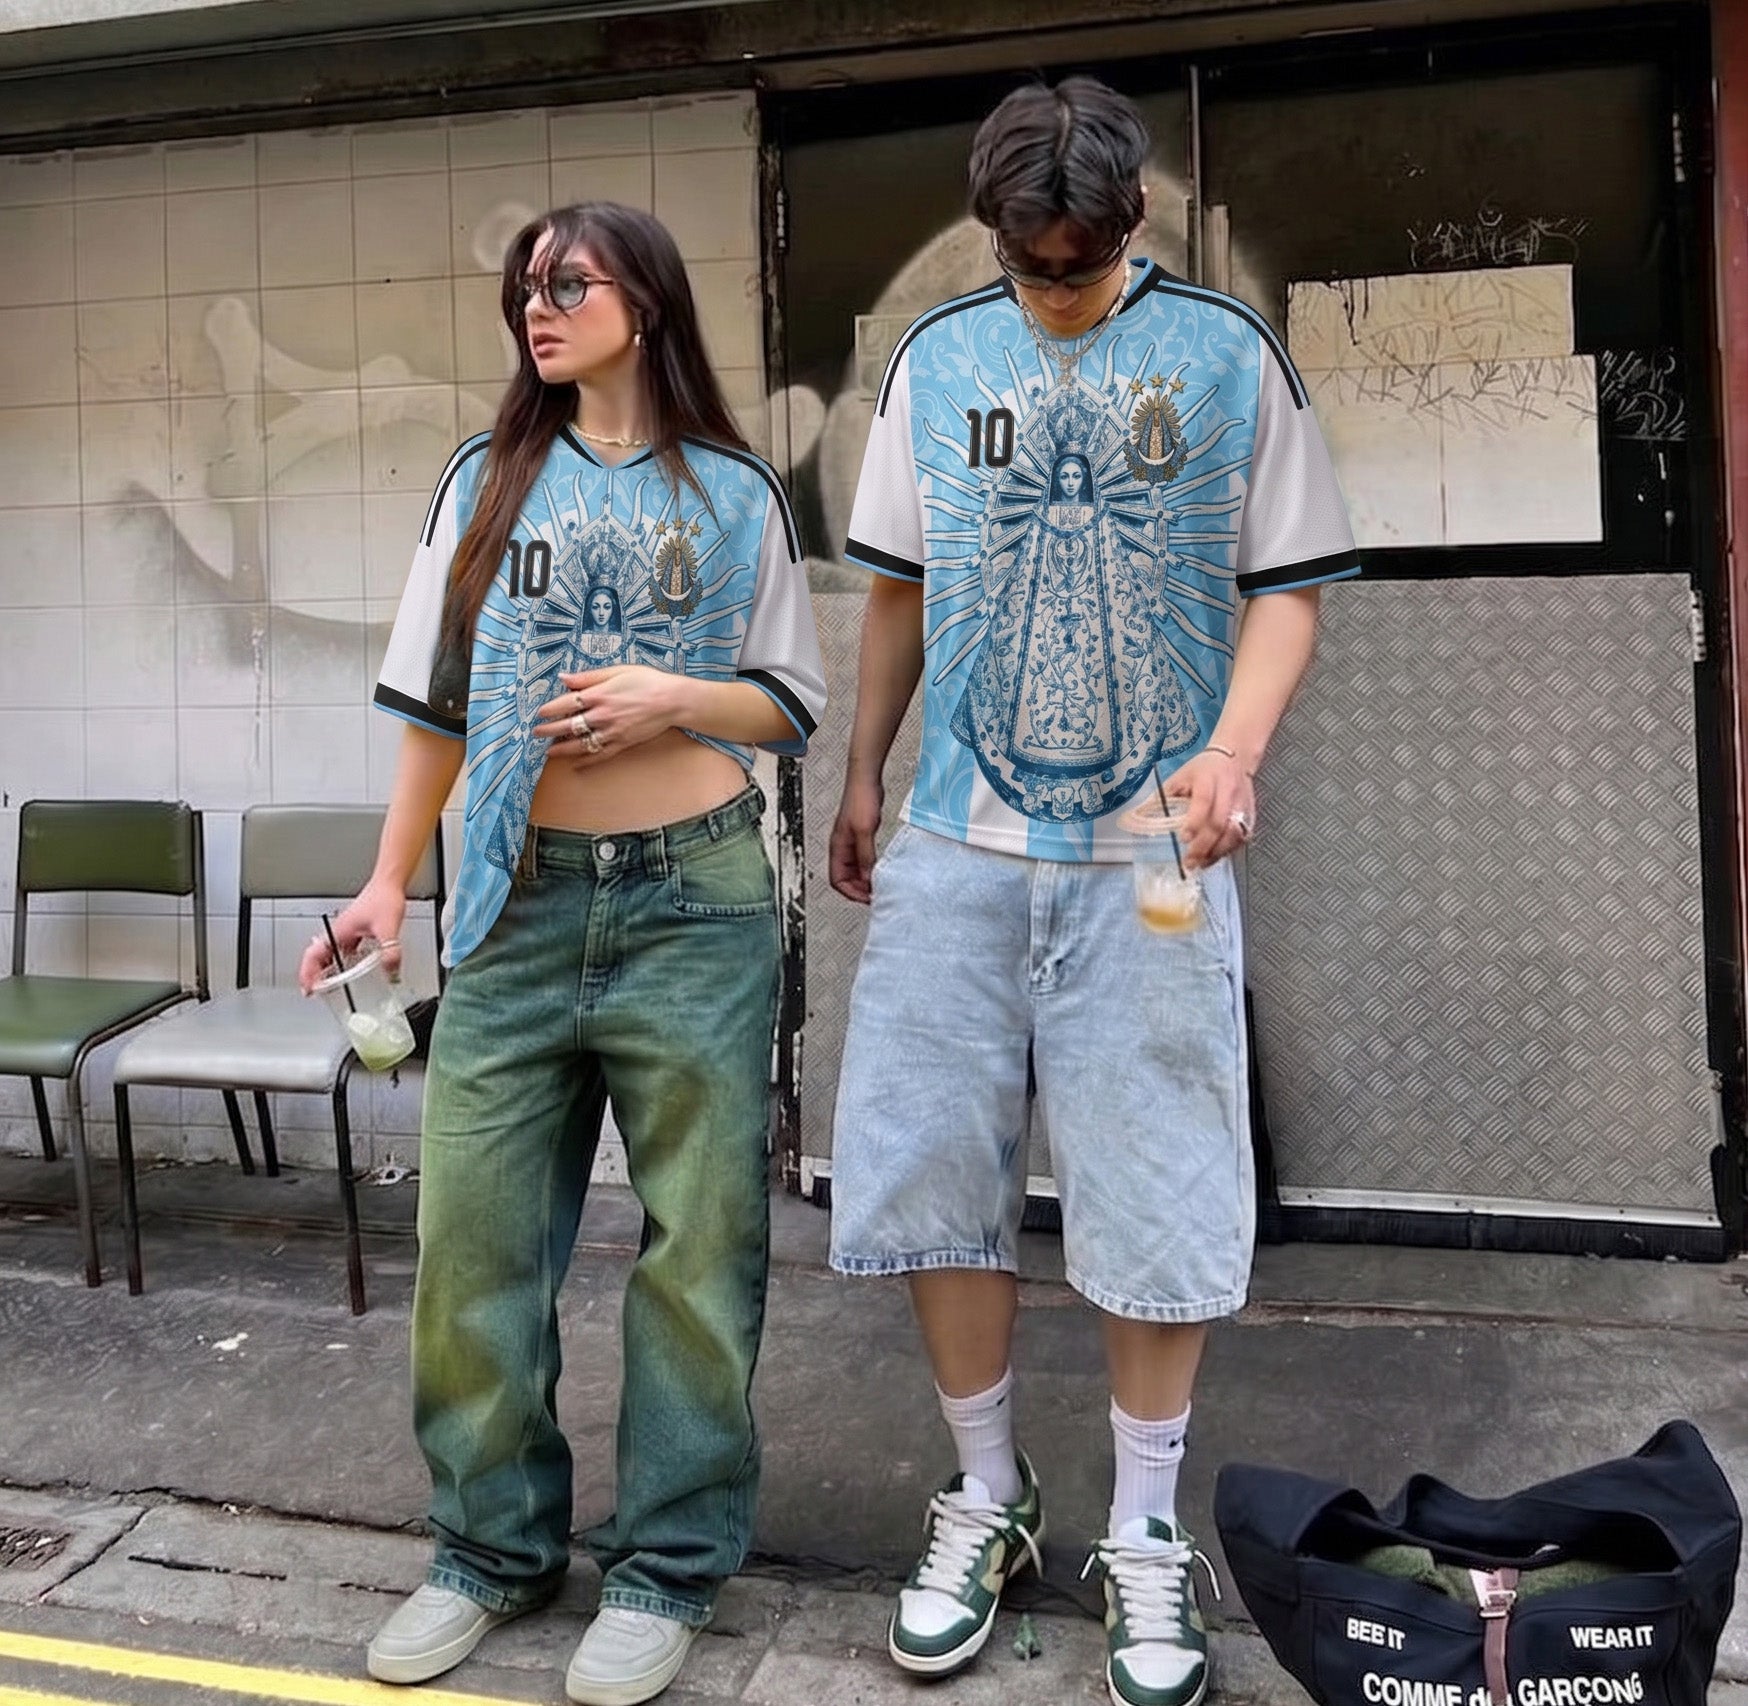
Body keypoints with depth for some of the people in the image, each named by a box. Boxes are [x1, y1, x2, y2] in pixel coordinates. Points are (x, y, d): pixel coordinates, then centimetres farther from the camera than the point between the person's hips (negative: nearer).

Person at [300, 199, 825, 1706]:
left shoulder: (735, 496, 7)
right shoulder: (486, 486, 13)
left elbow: (794, 708, 8)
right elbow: (440, 705, 13)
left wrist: (676, 698, -11)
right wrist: (391, 880, 6)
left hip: (696, 903, -2)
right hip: (521, 903, 3)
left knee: (696, 1242, 2)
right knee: (476, 1236, 3)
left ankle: (668, 1568, 18)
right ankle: (495, 1548, 23)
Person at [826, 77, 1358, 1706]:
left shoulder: (1227, 354, 3)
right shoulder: (935, 360, 9)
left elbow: (1286, 582, 1)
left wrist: (1235, 748, -15)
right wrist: (861, 774, 12)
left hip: (1149, 852, -2)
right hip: (958, 843, 3)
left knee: (1160, 1200, 2)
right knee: (930, 1173, 4)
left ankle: (1145, 1537, 21)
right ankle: (986, 1497, 25)